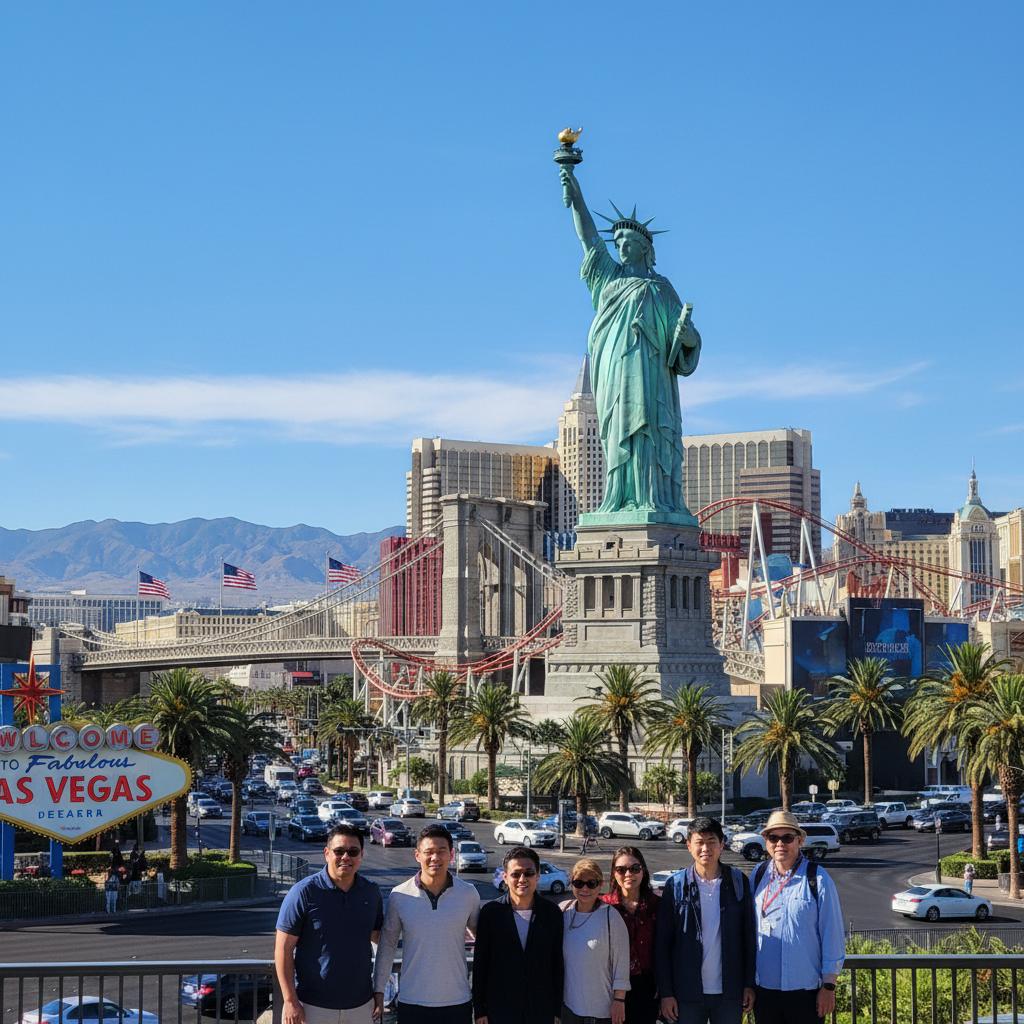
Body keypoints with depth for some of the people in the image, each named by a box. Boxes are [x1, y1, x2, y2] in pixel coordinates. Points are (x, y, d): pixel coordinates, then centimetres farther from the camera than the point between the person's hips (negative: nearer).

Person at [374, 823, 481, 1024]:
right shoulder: (399, 896, -4)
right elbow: (387, 945, 4)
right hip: (412, 1002, -1)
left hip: (457, 1001, 1)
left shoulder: (469, 894, -3)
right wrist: (379, 990, 3)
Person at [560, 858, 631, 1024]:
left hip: (602, 1007, -4)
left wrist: (619, 1001, -8)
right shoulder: (563, 911, -1)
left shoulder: (611, 917, -12)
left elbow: (621, 962, -8)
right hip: (568, 1004, 4)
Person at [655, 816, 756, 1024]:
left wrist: (749, 984, 1)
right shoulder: (676, 886, -2)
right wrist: (666, 993, -5)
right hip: (687, 993, -1)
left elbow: (749, 937, 5)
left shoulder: (738, 882, 1)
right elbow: (662, 944, -1)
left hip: (729, 992, 1)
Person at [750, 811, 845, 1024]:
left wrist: (829, 986, -5)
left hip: (806, 990, -4)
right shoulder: (758, 876, 4)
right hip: (764, 989, 4)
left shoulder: (817, 879, -7)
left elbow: (832, 936, -5)